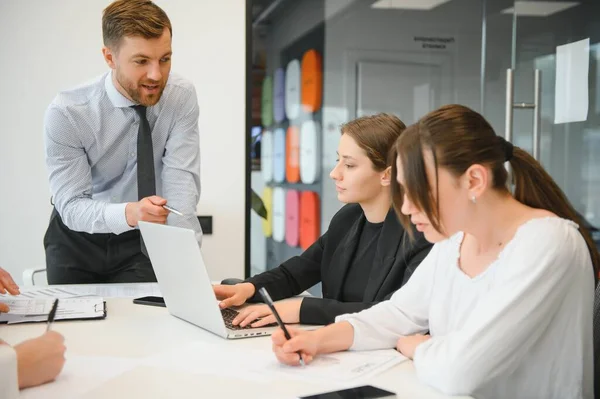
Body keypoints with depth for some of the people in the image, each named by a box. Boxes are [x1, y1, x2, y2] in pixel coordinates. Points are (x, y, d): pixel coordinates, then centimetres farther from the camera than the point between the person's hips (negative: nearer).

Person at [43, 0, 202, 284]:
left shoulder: (181, 96, -14)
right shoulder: (66, 112, -20)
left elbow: (182, 182, -20)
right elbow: (71, 205, -21)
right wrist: (128, 213, -42)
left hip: (144, 240, 1)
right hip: (78, 240, 0)